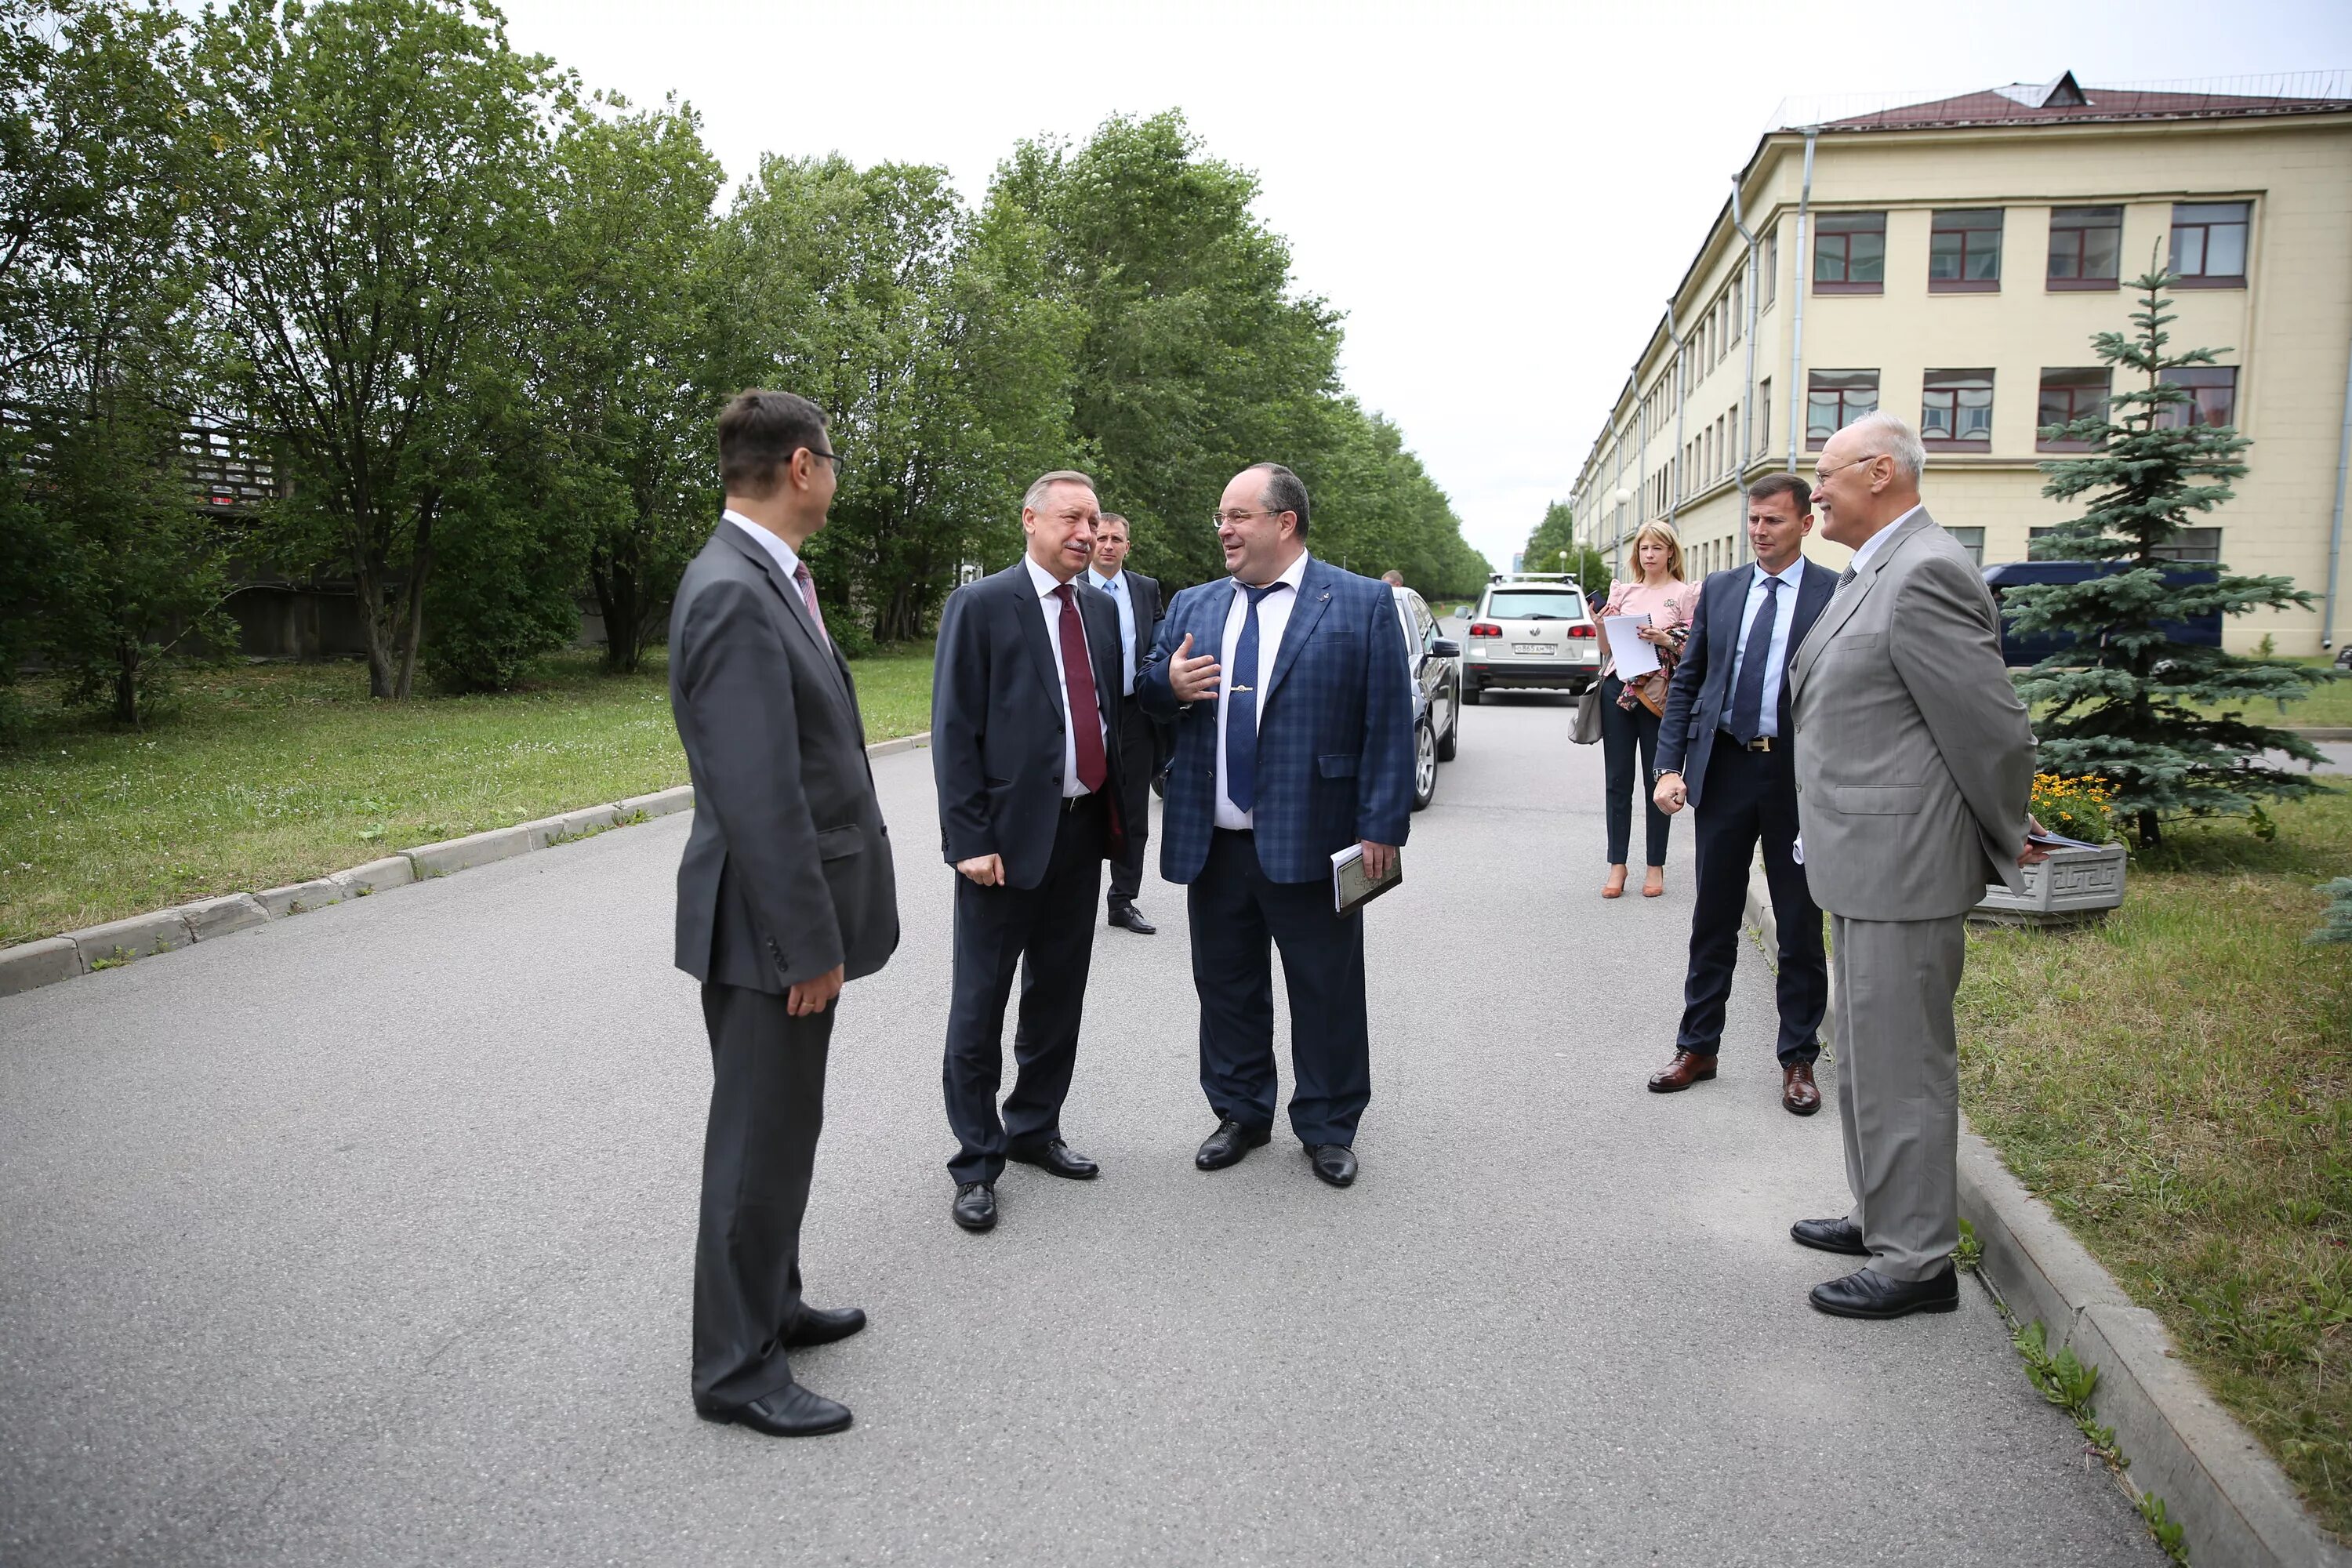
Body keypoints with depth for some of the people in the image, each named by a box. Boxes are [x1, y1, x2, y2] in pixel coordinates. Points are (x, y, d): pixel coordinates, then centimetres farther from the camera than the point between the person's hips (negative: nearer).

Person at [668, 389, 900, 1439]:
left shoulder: (768, 581, 10)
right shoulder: (733, 594, -23)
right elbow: (759, 797, -26)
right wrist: (810, 944, -21)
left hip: (796, 915, 10)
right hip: (768, 926, -10)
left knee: (780, 1126, 22)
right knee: (761, 1138, 4)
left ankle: (770, 1305, 39)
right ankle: (737, 1367, 21)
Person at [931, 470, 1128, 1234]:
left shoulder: (1102, 609, 11)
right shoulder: (980, 605, -7)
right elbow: (954, 731, -10)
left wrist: (1118, 815, 7)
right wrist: (969, 840, -15)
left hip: (1082, 832, 6)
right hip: (1007, 836, -6)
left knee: (1059, 998, 16)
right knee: (979, 1007, 4)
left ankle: (1035, 1129, 33)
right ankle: (976, 1163, 17)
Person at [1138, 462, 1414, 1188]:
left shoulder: (1362, 603, -3)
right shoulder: (1192, 606, 11)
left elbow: (1388, 724, -6)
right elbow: (1145, 700, 17)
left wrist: (1381, 827, -11)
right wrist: (1170, 686, -8)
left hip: (1309, 841, -4)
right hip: (1212, 843, 4)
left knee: (1326, 993, 7)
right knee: (1226, 985, 15)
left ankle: (1328, 1128, 25)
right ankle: (1240, 1113, 33)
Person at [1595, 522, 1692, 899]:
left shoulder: (1684, 593, 3)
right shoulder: (1623, 591, 13)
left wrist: (1666, 640, -17)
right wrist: (1602, 623, -2)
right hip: (1618, 690, 3)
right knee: (1617, 781, 4)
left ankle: (1656, 867, 12)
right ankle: (1617, 865, 11)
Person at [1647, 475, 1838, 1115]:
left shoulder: (1836, 595, -3)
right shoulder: (1719, 589, 8)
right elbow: (1686, 682, 8)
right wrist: (1669, 767, -1)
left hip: (1799, 776, -3)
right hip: (1724, 769, 3)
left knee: (1801, 929, 8)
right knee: (1713, 920, 12)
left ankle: (1798, 1060, 23)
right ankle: (1697, 1048, 24)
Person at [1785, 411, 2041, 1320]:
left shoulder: (1924, 574, -19)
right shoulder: (1874, 573, 13)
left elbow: (1994, 730, -18)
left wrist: (2007, 851, -5)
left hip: (1901, 868, -11)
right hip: (1866, 866, 11)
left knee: (1900, 1066, 1)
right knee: (1866, 1051, 21)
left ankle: (1917, 1263, 15)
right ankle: (1885, 1219, 36)